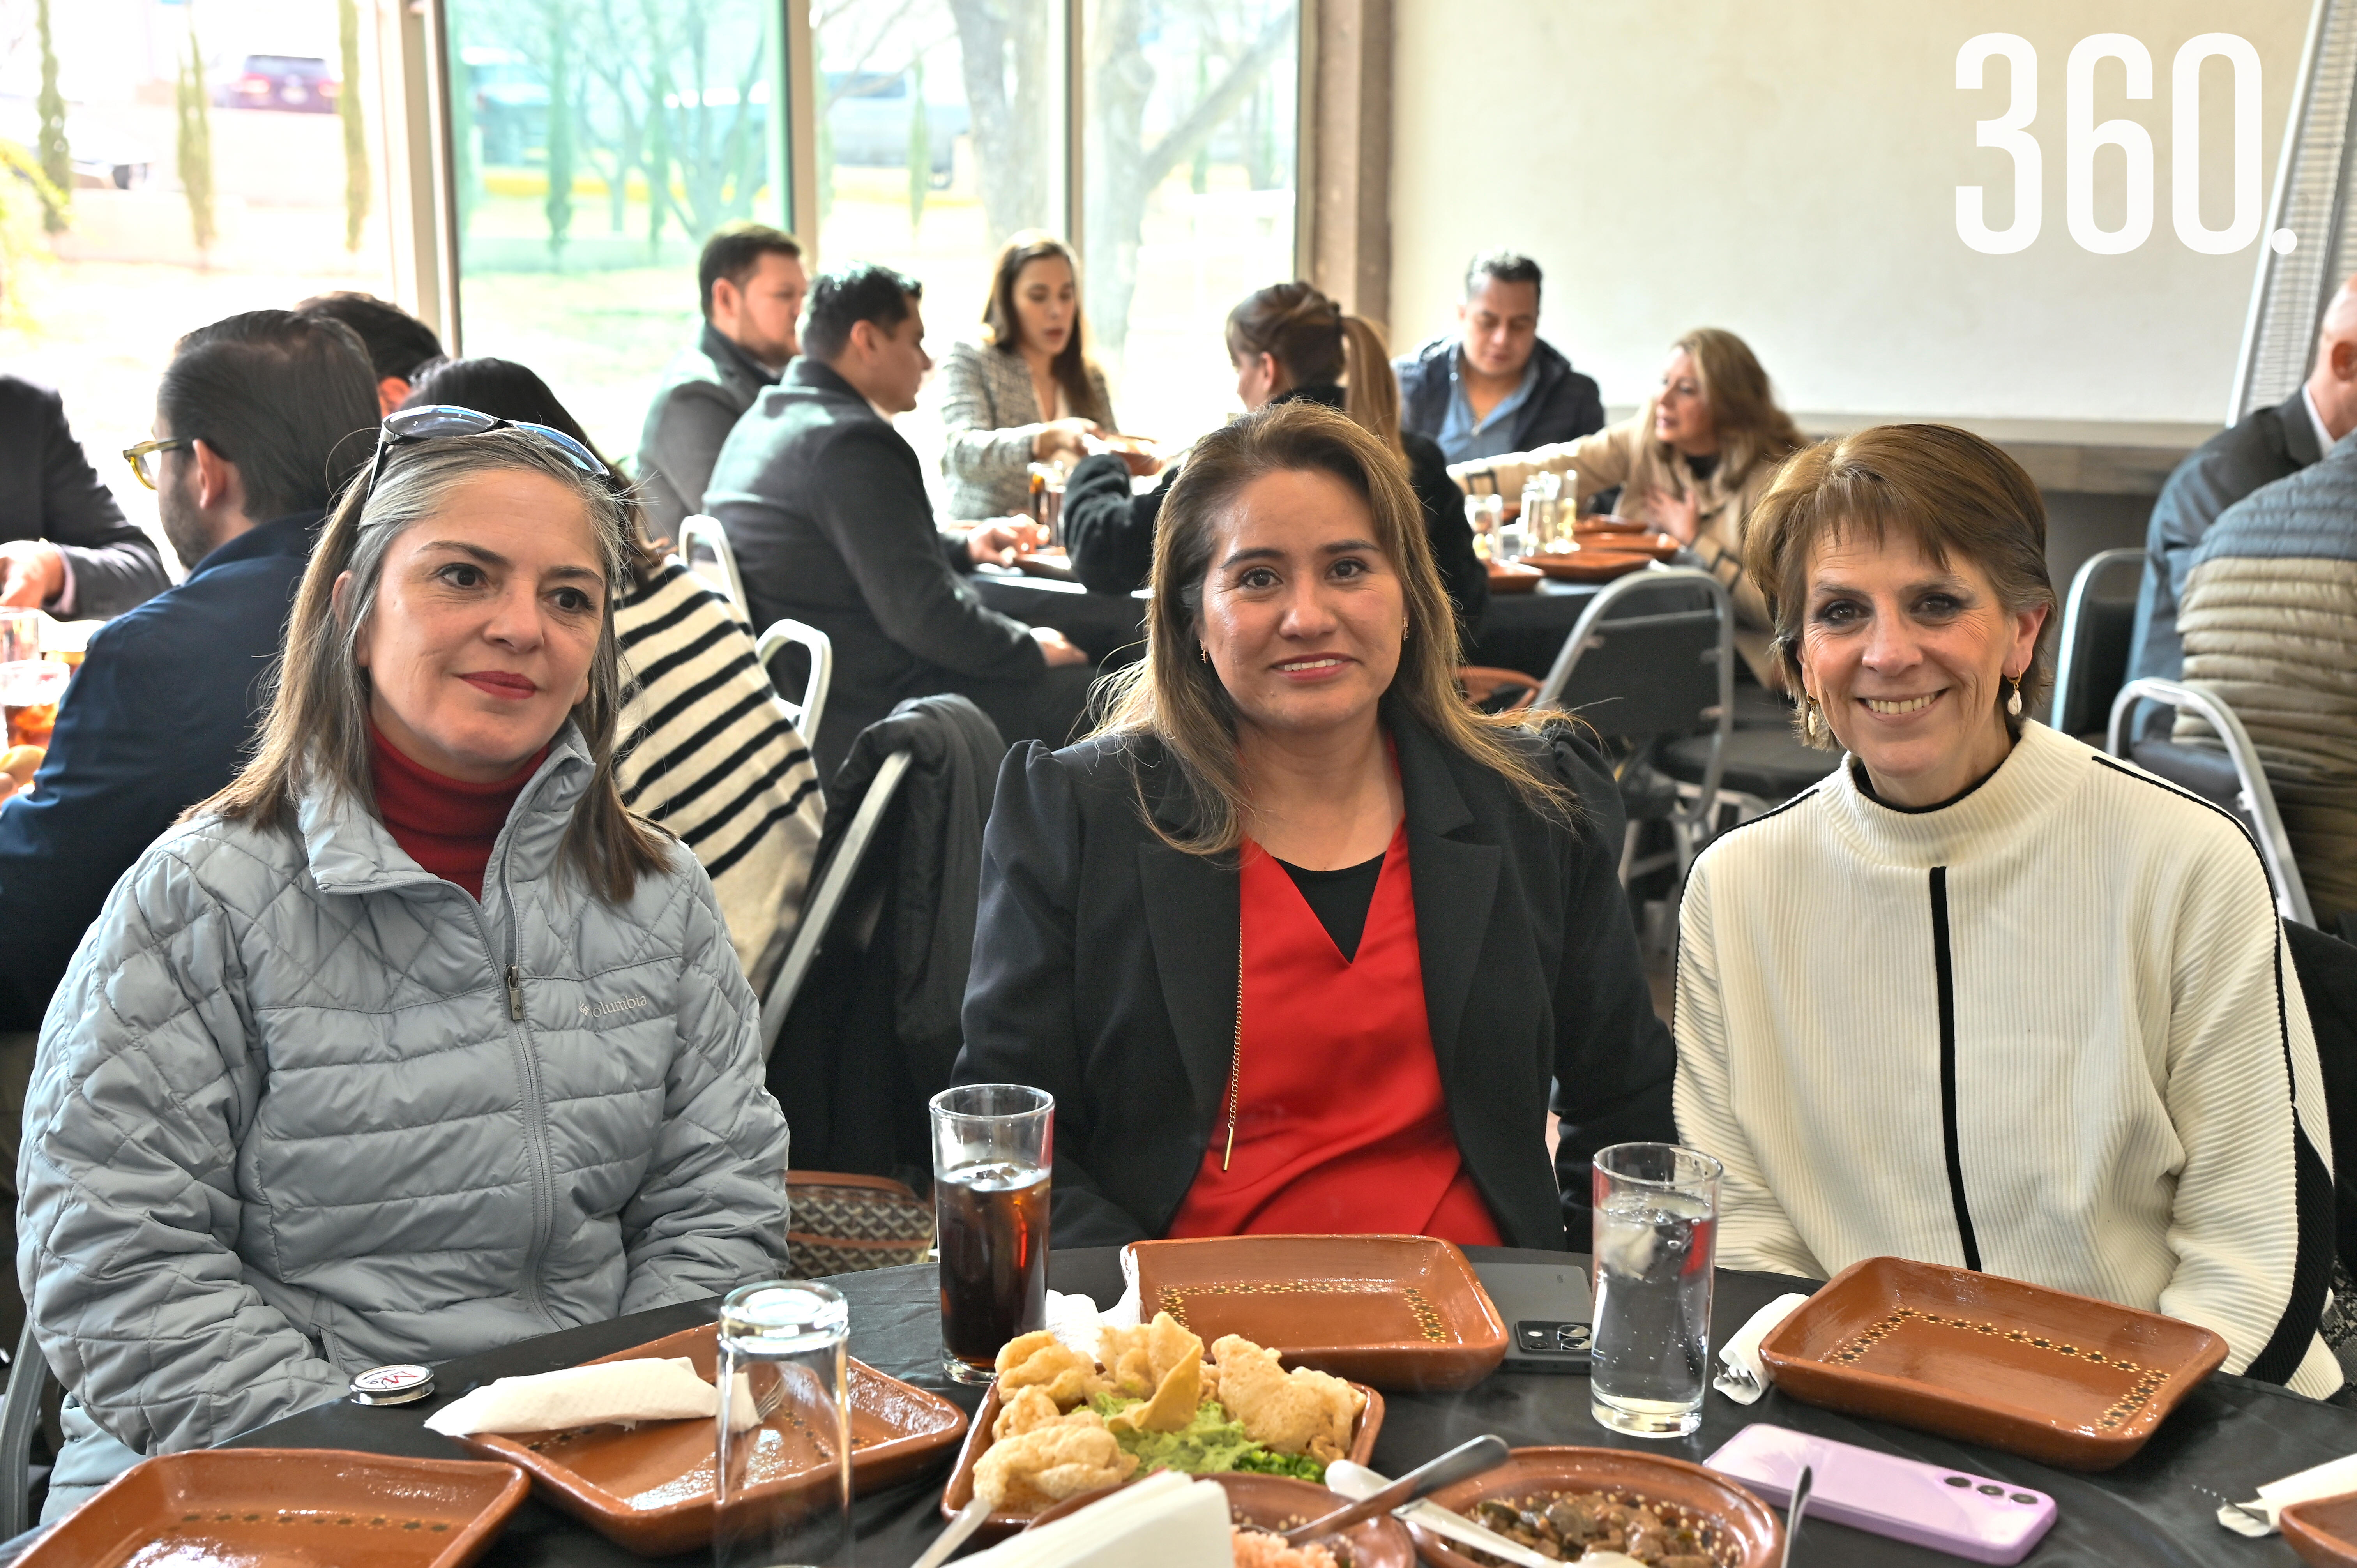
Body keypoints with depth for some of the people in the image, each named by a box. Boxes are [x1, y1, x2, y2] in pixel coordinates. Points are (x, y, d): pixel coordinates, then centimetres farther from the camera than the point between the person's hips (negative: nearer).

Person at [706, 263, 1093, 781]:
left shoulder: (758, 427, 12)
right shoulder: (849, 441, -20)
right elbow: (922, 612, -24)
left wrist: (964, 545, 21)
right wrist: (1032, 650, -10)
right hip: (871, 719, -11)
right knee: (1084, 689, -5)